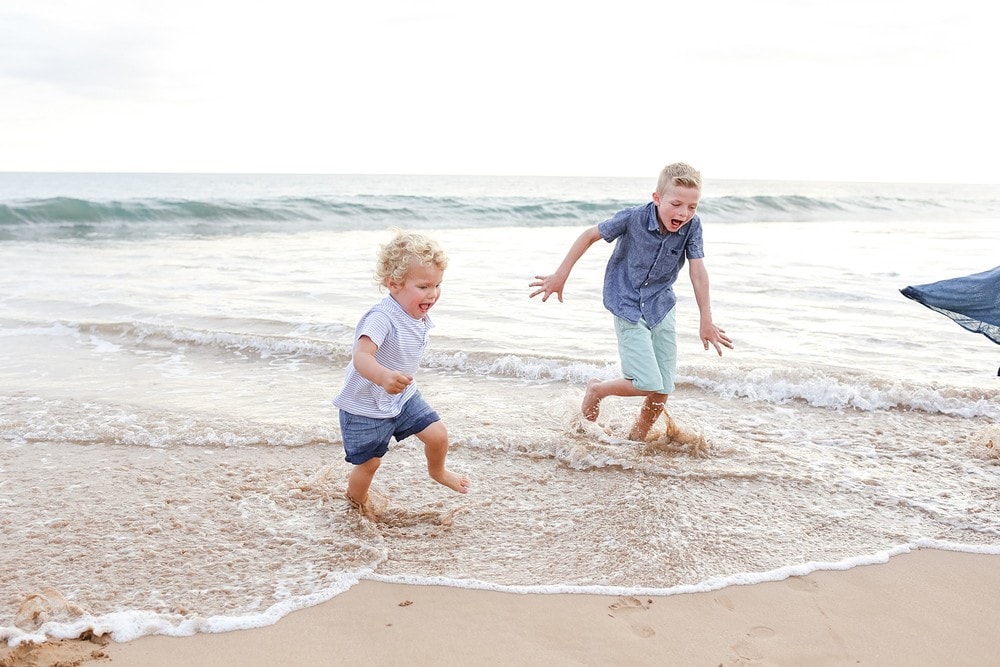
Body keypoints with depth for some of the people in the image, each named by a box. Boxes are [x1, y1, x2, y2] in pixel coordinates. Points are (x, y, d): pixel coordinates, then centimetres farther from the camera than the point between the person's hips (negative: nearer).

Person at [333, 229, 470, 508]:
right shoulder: (381, 318, -32)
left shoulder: (419, 318, -4)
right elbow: (361, 356, -48)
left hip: (403, 397, 7)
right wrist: (383, 376, -67)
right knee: (368, 463, 5)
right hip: (366, 406, -7)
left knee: (438, 434, 1)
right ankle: (356, 506, 35)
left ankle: (437, 472, 34)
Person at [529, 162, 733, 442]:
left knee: (662, 391, 4)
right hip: (628, 307, -4)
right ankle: (596, 390, 15)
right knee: (648, 384, -14)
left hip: (661, 307, 4)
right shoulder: (633, 218, -21)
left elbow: (698, 271, -11)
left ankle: (635, 441, 28)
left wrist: (706, 321, -12)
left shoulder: (692, 225, -14)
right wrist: (560, 276, -6)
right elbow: (590, 235, -9)